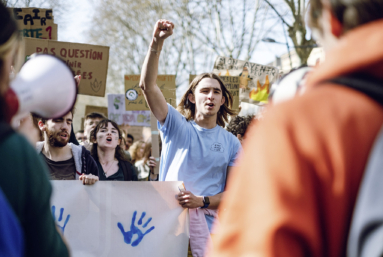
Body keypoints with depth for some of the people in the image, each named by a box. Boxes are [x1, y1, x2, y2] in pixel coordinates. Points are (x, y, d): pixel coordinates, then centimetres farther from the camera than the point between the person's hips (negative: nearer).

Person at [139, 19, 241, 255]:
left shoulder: (231, 143, 12)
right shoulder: (176, 126, 9)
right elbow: (148, 85, -2)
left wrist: (202, 201, -11)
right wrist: (157, 43, -12)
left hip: (208, 224, 1)